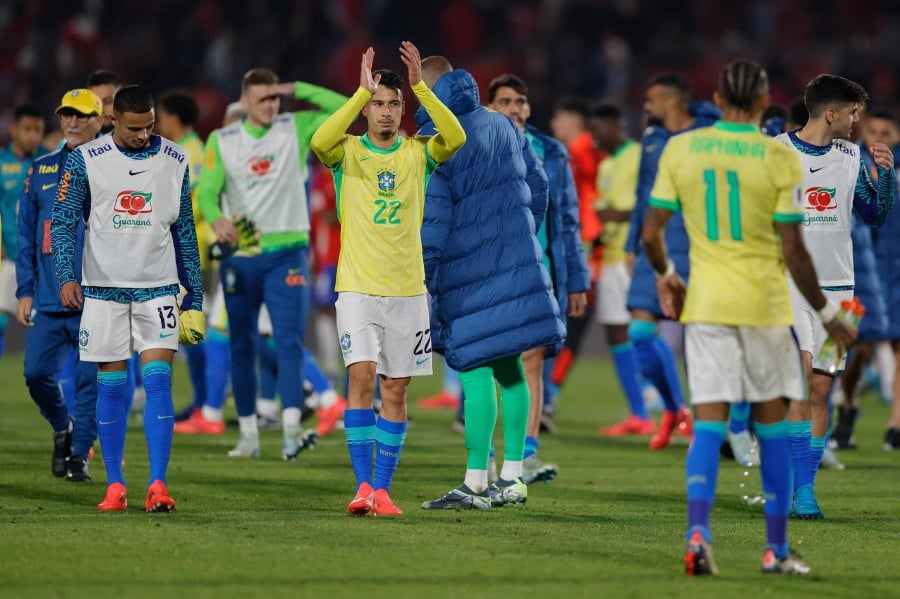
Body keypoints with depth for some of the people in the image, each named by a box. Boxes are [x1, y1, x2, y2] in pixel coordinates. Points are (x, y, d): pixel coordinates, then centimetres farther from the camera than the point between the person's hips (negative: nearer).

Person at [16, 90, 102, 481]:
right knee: (36, 372, -2)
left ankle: (79, 454, 10)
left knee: (89, 379, -2)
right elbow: (26, 235, 13)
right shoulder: (41, 170, 11)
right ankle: (62, 430, 23)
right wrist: (24, 291, 6)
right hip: (48, 298, 3)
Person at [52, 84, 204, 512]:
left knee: (158, 381, -10)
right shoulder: (85, 160, -1)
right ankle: (114, 486, 10)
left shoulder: (174, 161, 5)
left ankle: (158, 484, -12)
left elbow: (185, 232, 11)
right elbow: (63, 221, -1)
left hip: (158, 288, 1)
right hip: (103, 288, -1)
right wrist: (67, 277, -16)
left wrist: (195, 297, 10)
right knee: (110, 387, 2)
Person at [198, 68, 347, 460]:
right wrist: (217, 219, -26)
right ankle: (248, 434, 17)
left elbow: (341, 107, -4)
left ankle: (290, 430, -24)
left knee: (289, 341, -14)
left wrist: (296, 89, -9)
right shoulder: (222, 141, 3)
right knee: (241, 347, 7)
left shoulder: (295, 129, 3)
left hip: (287, 253, -1)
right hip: (240, 254, 2)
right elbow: (207, 191, -5)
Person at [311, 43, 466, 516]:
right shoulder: (348, 152, 1)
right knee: (361, 377, -14)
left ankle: (382, 489, 10)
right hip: (357, 287, -2)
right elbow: (320, 142, -22)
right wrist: (362, 91, -23)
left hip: (407, 290, 2)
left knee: (395, 390, 4)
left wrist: (420, 86, -18)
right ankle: (363, 485, -14)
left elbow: (455, 139, -13)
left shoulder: (417, 153, 6)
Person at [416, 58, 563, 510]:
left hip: (470, 271, -7)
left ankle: (475, 484, -6)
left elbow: (432, 218, -15)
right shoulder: (502, 126, 10)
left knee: (475, 371, -6)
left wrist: (423, 283, -12)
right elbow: (537, 184, 15)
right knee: (509, 367, 11)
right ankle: (512, 476, 14)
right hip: (517, 264, 7)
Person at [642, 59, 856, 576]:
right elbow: (794, 251, -9)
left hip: (705, 302, 2)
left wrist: (666, 276, 24)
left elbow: (651, 233, 3)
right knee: (772, 424, 10)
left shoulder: (680, 149, 2)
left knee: (709, 422, 1)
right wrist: (828, 314, 3)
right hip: (764, 303, -2)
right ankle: (777, 549, 14)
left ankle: (698, 533, -19)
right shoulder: (780, 158, -7)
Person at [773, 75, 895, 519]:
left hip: (835, 283, 4)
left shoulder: (851, 156, 10)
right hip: (787, 280, -4)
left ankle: (805, 488, 7)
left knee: (820, 387, 2)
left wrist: (885, 173, 1)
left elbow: (875, 215, 16)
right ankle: (792, 479, -12)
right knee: (801, 370, -19)